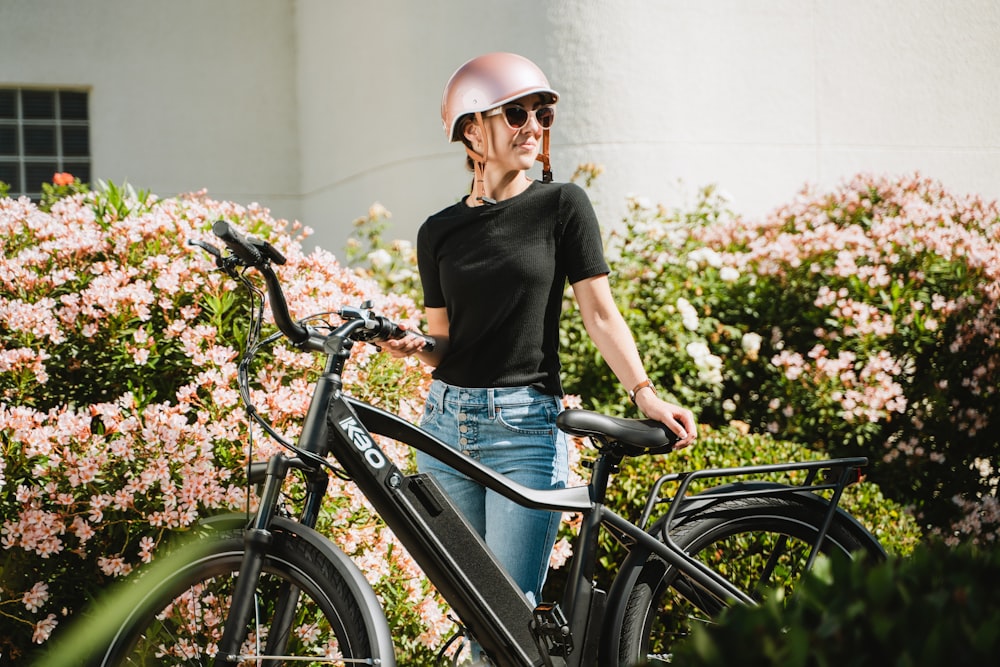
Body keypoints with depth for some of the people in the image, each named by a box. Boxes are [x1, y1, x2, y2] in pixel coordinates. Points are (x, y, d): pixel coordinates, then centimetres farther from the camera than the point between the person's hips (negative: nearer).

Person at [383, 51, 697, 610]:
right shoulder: (439, 232, 9)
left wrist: (644, 392, -16)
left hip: (527, 432, -4)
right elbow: (445, 342, 14)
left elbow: (600, 313, -3)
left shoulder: (562, 205, 0)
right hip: (447, 427, 4)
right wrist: (412, 346, -8)